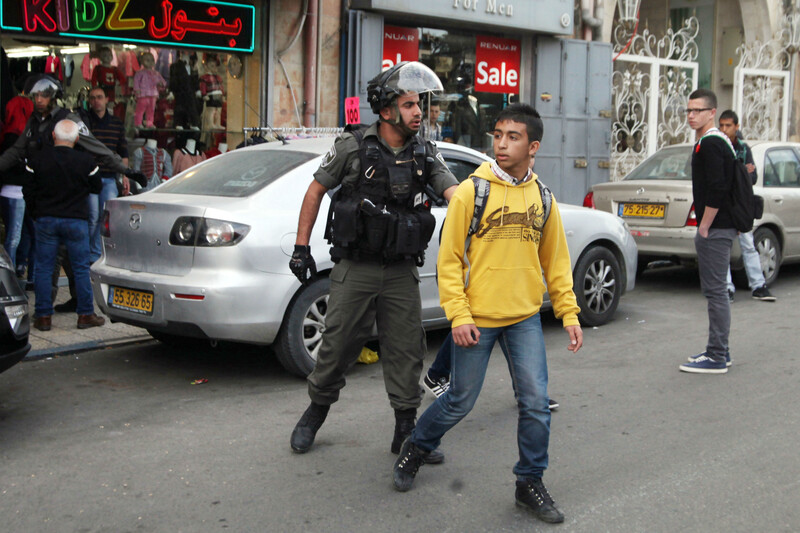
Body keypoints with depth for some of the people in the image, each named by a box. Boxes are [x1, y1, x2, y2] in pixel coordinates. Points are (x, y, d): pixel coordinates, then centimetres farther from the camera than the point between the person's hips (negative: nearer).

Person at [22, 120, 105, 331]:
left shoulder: (38, 160, -4)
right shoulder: (86, 161, -7)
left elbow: (28, 192, 1)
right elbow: (97, 187, 6)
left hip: (45, 220, 1)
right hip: (76, 220, -1)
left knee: (43, 268, 7)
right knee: (81, 268, 6)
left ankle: (43, 316, 8)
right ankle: (86, 314, 9)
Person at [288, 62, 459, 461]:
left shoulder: (426, 155, 4)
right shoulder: (352, 148, -4)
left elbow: (455, 193, -8)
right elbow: (315, 191, 4)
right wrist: (301, 247, 1)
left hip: (401, 273, 3)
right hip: (355, 268, -2)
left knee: (406, 352, 4)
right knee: (337, 346, 4)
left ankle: (406, 431, 15)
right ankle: (315, 413, 27)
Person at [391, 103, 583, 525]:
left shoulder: (542, 198, 4)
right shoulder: (470, 192, -8)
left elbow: (556, 262, 11)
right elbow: (449, 260, -7)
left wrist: (569, 313, 6)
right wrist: (458, 315, -13)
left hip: (525, 319, 3)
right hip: (477, 318, -3)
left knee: (535, 403, -1)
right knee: (460, 402, 8)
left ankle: (530, 483, 17)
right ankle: (415, 450, 34)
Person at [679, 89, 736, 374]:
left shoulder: (710, 143, -15)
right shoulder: (721, 141, 18)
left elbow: (716, 190, -23)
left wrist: (704, 228, -17)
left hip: (714, 229, -11)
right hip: (722, 226, 11)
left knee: (715, 291, -7)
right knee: (717, 290, 15)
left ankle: (716, 357, -3)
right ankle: (719, 351, 23)